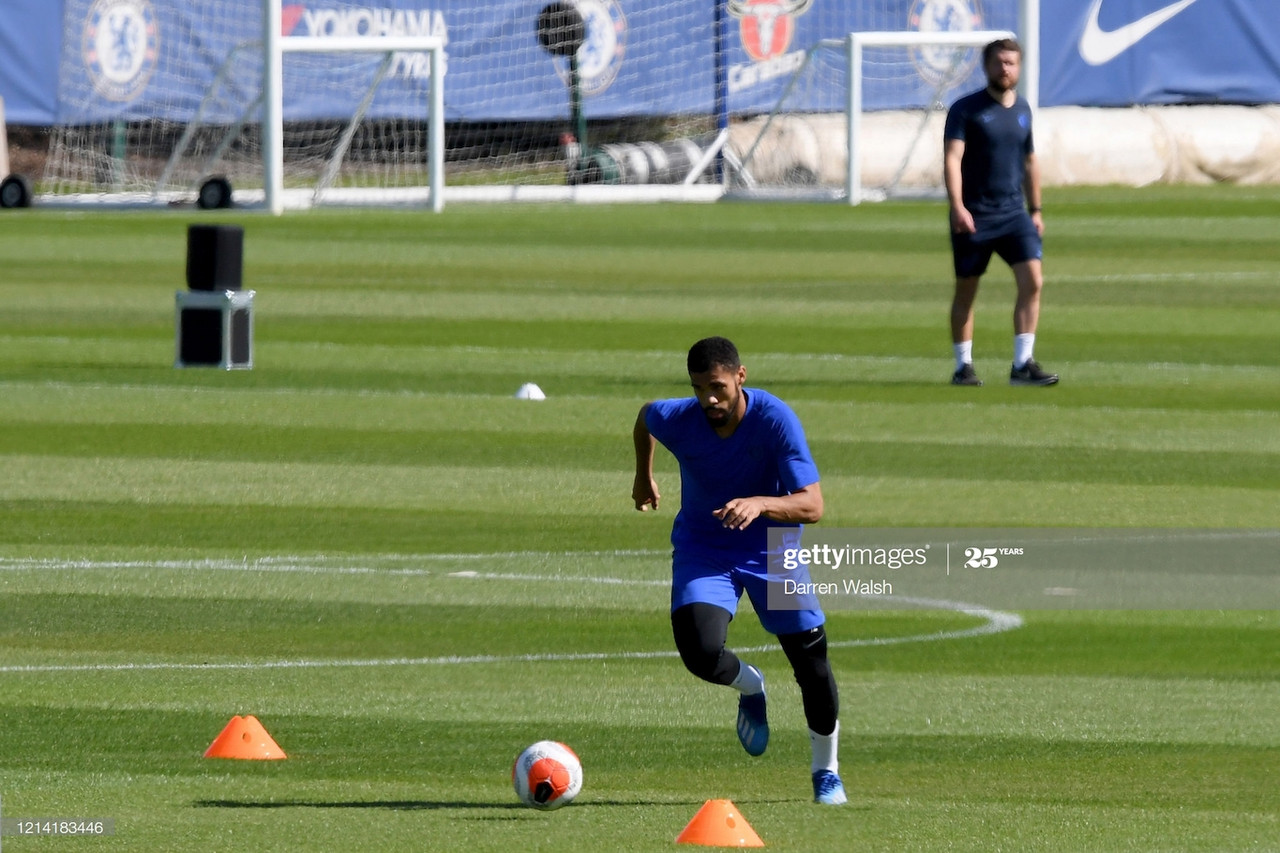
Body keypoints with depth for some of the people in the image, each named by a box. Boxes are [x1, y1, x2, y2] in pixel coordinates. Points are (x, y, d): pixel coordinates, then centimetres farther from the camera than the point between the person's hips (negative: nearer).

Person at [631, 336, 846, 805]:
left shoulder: (776, 419, -26)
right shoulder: (675, 419, -20)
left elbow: (812, 506, -30)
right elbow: (644, 415, 7)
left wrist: (759, 504, -48)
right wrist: (644, 476, 22)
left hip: (772, 550, 0)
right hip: (703, 550, 1)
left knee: (811, 659, 1)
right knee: (701, 654, -24)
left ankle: (826, 771, 27)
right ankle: (750, 687, 14)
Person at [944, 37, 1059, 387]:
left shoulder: (1022, 109, 11)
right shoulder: (966, 109, -5)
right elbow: (952, 158, -14)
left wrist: (1035, 210, 21)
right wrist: (957, 206, -26)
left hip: (1014, 214, 4)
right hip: (973, 216, -4)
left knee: (1032, 280, -11)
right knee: (966, 291, 5)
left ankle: (1023, 364, -10)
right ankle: (963, 366, 17)